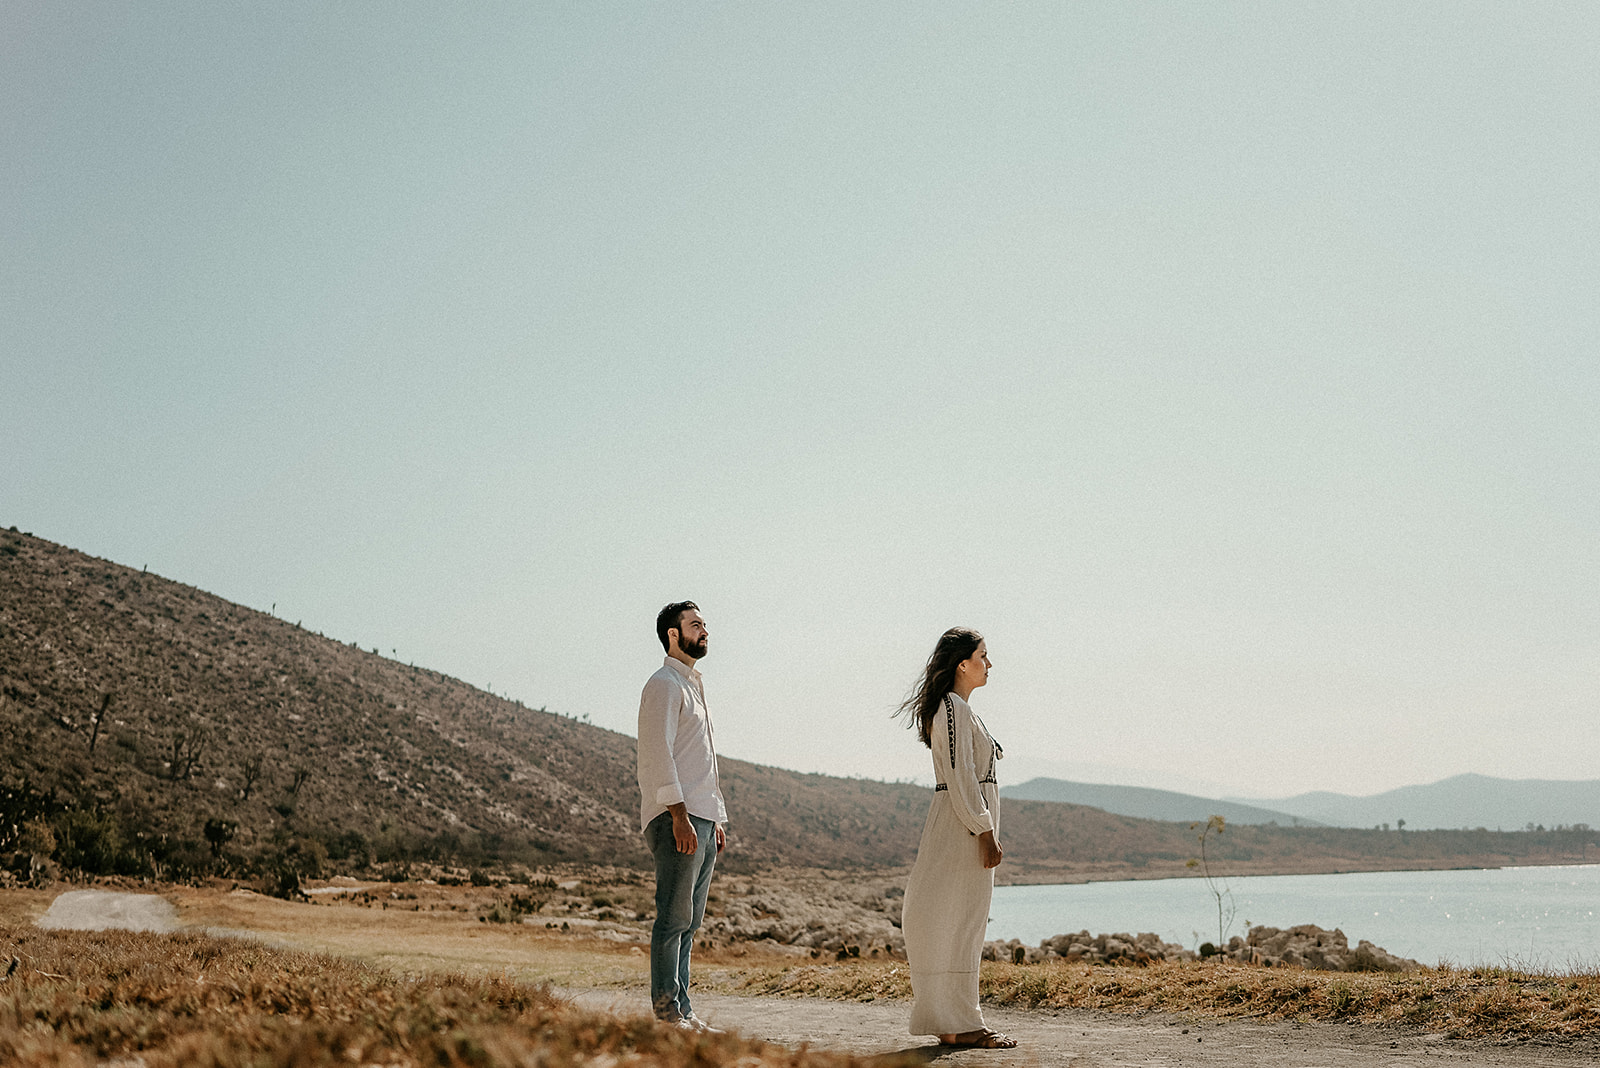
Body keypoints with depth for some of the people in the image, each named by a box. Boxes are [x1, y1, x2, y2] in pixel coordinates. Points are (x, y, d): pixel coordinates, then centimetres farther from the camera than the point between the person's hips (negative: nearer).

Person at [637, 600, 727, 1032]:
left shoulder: (694, 685, 24)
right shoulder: (664, 685, -6)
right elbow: (659, 753, -15)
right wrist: (680, 815, -21)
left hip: (702, 821, 9)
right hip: (678, 819, -9)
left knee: (688, 922, 9)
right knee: (674, 918, -9)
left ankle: (681, 1013, 12)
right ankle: (667, 1013, -6)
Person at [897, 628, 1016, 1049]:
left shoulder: (957, 709, 18)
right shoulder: (953, 709, -14)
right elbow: (961, 777, -19)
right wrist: (984, 832, -20)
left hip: (966, 822, 11)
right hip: (962, 824, -11)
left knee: (965, 925, 12)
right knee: (958, 923, -6)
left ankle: (954, 1021, 18)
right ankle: (957, 1025, -2)